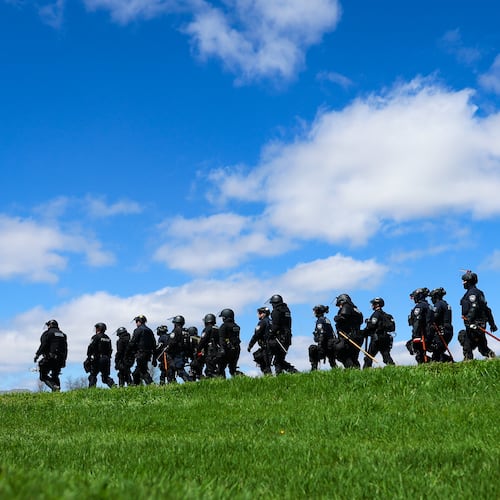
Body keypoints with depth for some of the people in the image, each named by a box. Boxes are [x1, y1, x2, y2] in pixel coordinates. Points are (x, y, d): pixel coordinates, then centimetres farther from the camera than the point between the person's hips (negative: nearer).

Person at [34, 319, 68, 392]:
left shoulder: (47, 333, 1)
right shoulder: (63, 334, 20)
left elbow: (43, 345, -12)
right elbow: (65, 348, 18)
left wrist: (37, 355, -6)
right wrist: (64, 360, 22)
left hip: (50, 358, -6)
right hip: (60, 359, 6)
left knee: (43, 375, 0)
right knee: (55, 376, 17)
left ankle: (54, 386, -22)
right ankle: (58, 388, 4)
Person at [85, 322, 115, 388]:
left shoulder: (96, 337, -4)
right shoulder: (108, 338, 17)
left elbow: (91, 347, -12)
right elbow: (110, 350, 16)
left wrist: (89, 357, -7)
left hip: (97, 359, -6)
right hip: (106, 360, 6)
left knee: (92, 376, 1)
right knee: (105, 376, 10)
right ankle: (113, 384, -10)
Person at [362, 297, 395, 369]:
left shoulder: (376, 314, -7)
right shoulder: (386, 315, 20)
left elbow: (371, 326, -16)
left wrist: (364, 333, -2)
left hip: (377, 338, -8)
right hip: (386, 338, 8)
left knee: (369, 357, -3)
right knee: (386, 356, 4)